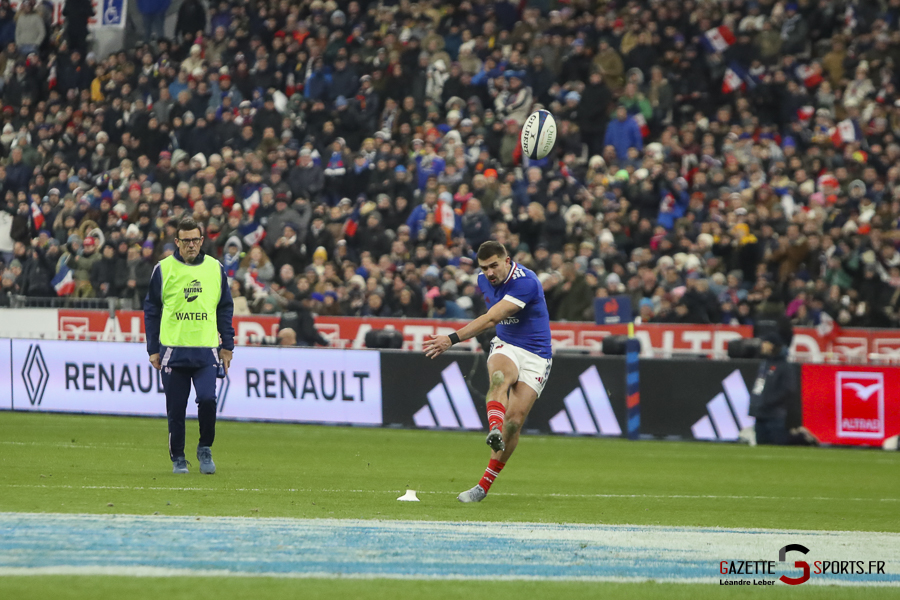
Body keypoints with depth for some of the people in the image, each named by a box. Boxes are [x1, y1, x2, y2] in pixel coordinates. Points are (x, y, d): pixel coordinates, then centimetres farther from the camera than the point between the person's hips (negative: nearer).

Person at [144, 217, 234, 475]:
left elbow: (225, 309, 14)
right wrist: (153, 349, 3)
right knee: (176, 409, 2)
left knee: (207, 398, -16)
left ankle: (205, 448, 5)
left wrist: (227, 346, 9)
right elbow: (151, 310, 7)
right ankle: (177, 458, 17)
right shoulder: (163, 270, 2)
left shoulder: (215, 269, 8)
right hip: (173, 350, -1)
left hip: (206, 350, 1)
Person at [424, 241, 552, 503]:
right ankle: (495, 432, -60)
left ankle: (484, 486, -5)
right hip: (505, 346, 4)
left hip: (536, 356, -4)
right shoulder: (485, 281, 1)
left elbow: (492, 318, -32)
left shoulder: (525, 282, -24)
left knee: (514, 420, -13)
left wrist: (452, 339, -38)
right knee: (499, 377, -33)